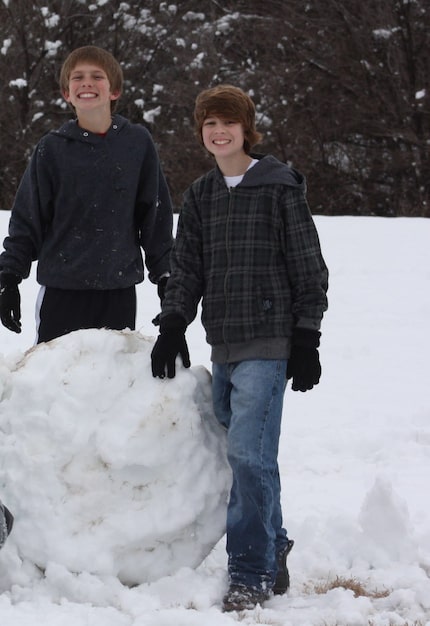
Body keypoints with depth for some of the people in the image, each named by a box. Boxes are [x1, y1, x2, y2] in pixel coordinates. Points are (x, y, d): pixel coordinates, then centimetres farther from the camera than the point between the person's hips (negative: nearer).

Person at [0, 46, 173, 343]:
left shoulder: (138, 143, 3)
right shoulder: (52, 148, 1)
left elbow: (157, 216, 9)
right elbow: (27, 219, 6)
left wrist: (165, 277, 8)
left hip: (119, 290, 1)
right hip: (62, 289, 0)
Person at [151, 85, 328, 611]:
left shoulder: (280, 187, -2)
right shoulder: (199, 196, 14)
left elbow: (308, 267, -1)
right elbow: (186, 269, 15)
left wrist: (306, 340, -5)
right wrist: (172, 324, -1)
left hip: (267, 343, -6)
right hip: (223, 345, 6)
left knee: (249, 452, -13)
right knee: (246, 456, 7)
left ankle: (251, 573, -7)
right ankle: (273, 559, 20)